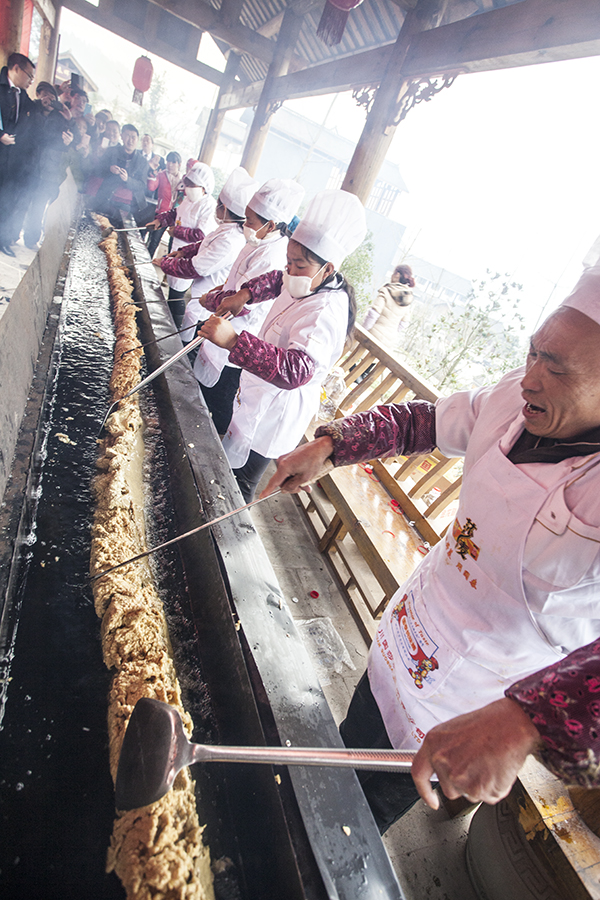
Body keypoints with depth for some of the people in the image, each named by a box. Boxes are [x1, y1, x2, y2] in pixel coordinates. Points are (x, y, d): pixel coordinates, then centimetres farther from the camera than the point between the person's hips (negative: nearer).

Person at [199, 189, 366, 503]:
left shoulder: (325, 313, -33)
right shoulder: (309, 284, -2)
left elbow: (297, 370, -48)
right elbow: (276, 280, 22)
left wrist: (234, 341, -55)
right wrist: (244, 294, 2)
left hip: (274, 413, -11)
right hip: (259, 396, 11)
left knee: (237, 483, 3)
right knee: (227, 467, 28)